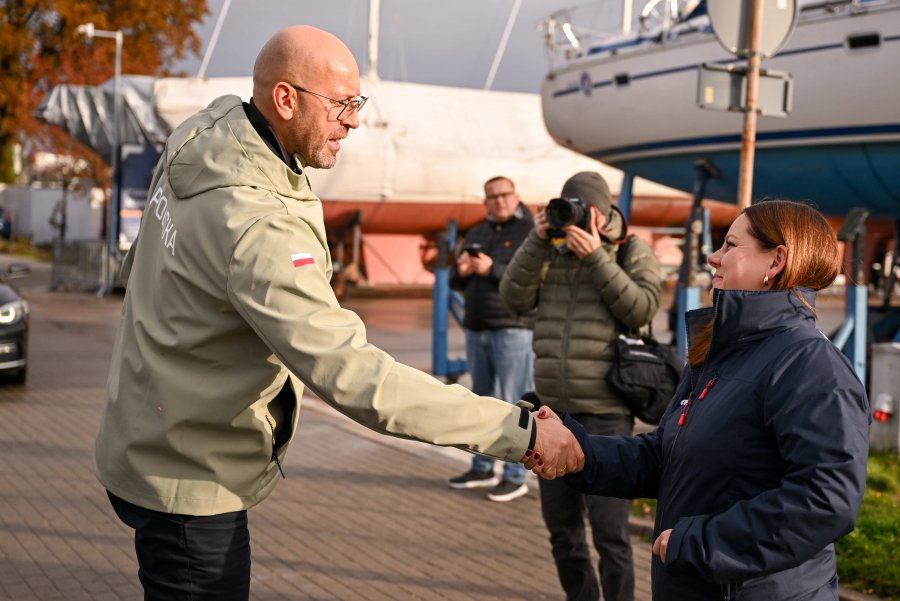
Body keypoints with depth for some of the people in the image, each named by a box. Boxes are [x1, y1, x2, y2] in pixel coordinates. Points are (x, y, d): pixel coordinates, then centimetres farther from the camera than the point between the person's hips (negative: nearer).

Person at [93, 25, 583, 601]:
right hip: (188, 481, -10)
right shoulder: (260, 229, -33)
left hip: (150, 442, 10)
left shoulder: (205, 136, -2)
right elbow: (356, 377, -37)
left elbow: (138, 267, 14)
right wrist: (519, 429, -35)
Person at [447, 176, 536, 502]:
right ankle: (482, 468, 21)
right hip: (477, 328, 7)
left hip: (514, 329, -7)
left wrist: (493, 269, -23)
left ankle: (516, 476, -3)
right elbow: (455, 283, 18)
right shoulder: (476, 235, 17)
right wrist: (461, 271, -5)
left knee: (513, 403, -7)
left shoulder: (530, 233, -4)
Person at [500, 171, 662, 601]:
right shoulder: (552, 252, 12)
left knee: (609, 530, -5)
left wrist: (595, 257, -16)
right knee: (561, 527, 15)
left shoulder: (632, 252, 3)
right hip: (552, 411, 5)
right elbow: (514, 297, 1)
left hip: (605, 414, -5)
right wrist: (538, 241, -8)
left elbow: (641, 310, -12)